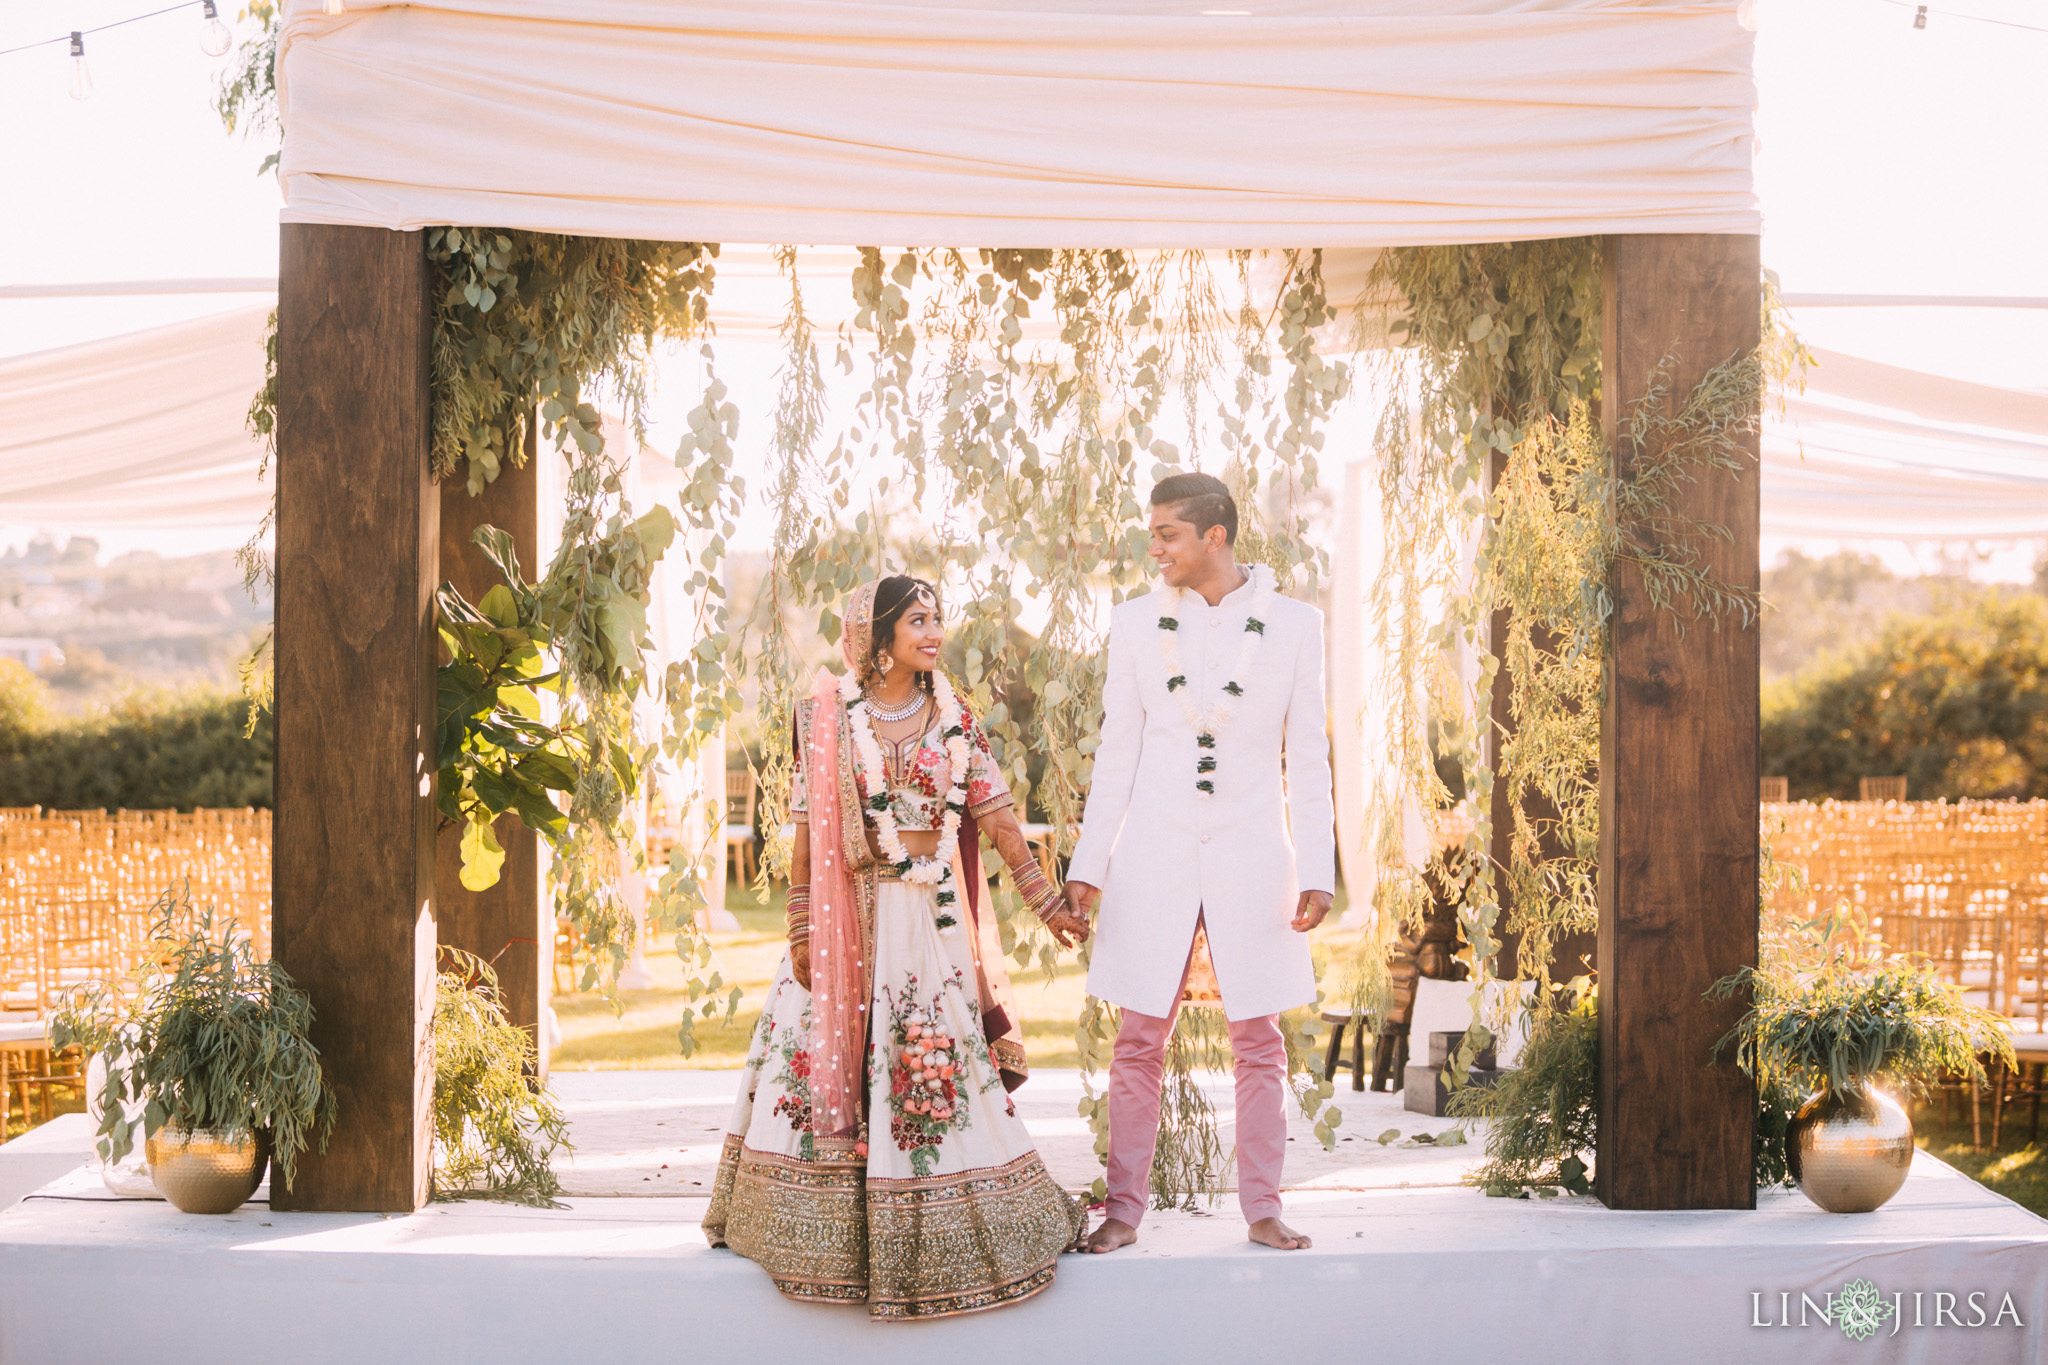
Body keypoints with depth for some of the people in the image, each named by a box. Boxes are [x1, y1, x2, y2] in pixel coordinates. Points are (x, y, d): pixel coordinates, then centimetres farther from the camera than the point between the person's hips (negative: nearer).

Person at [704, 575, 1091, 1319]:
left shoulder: (952, 716, 4)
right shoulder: (827, 715, -2)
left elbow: (996, 814, 4)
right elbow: (807, 829, -3)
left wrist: (1048, 903, 2)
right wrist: (801, 929, -6)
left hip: (931, 919, 2)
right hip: (850, 917, -1)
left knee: (936, 1068, 3)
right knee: (826, 1058, 2)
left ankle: (936, 1227, 16)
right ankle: (826, 1227, 16)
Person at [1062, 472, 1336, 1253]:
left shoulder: (1293, 625, 0)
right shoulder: (1135, 624, 3)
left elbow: (1307, 759, 3)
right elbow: (1116, 755, 6)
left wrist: (1316, 869, -2)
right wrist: (1087, 865, 2)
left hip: (1251, 854, -1)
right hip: (1154, 856, 1)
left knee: (1259, 1041, 5)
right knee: (1139, 1041, 3)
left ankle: (1262, 1208, 17)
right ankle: (1124, 1208, 14)